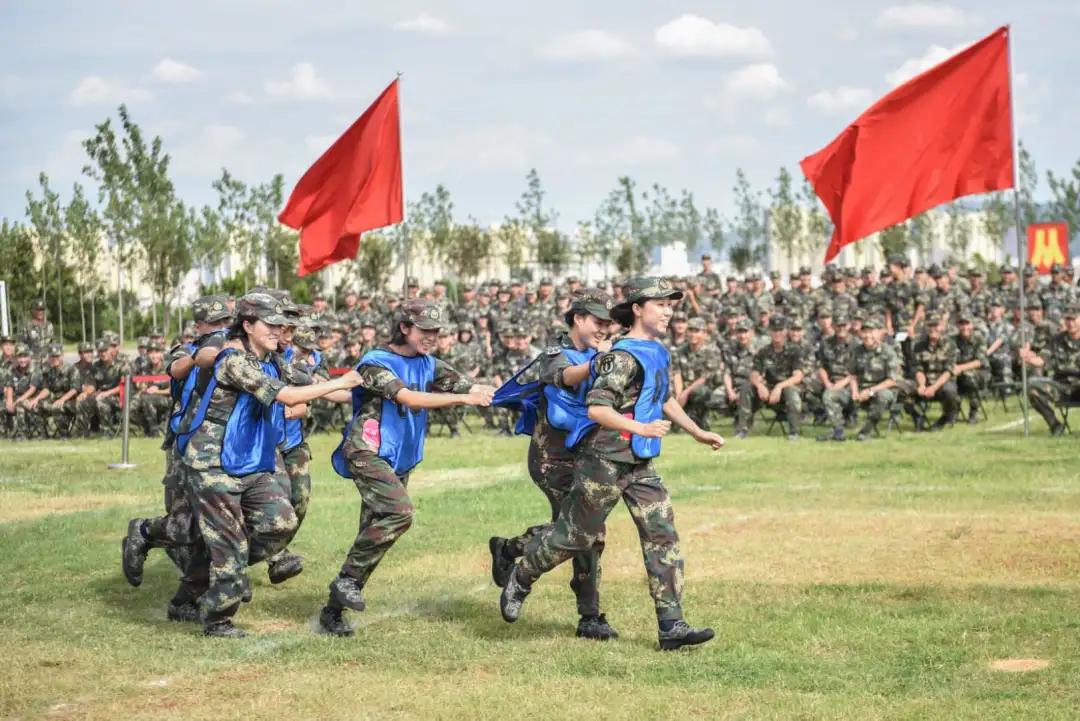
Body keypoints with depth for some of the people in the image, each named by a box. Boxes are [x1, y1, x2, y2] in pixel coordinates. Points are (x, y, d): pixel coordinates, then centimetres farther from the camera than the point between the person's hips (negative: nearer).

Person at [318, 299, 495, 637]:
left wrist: (485, 392, -21)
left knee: (374, 534, 4)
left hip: (400, 463, 7)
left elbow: (468, 385, 1)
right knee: (399, 511, -26)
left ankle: (333, 610, 11)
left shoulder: (428, 365, 12)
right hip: (367, 454, -7)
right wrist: (463, 398, -26)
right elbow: (409, 398, -21)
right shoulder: (376, 363, -8)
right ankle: (347, 579, -14)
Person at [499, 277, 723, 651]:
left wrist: (698, 432, 31)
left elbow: (664, 399, 28)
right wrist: (640, 428, -34)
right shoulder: (624, 356, -18)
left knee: (663, 537, -1)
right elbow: (596, 408, -27)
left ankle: (671, 626, -2)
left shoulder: (658, 352, 12)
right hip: (605, 463, -8)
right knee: (574, 535, 4)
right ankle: (520, 580, 28)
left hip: (640, 465, 9)